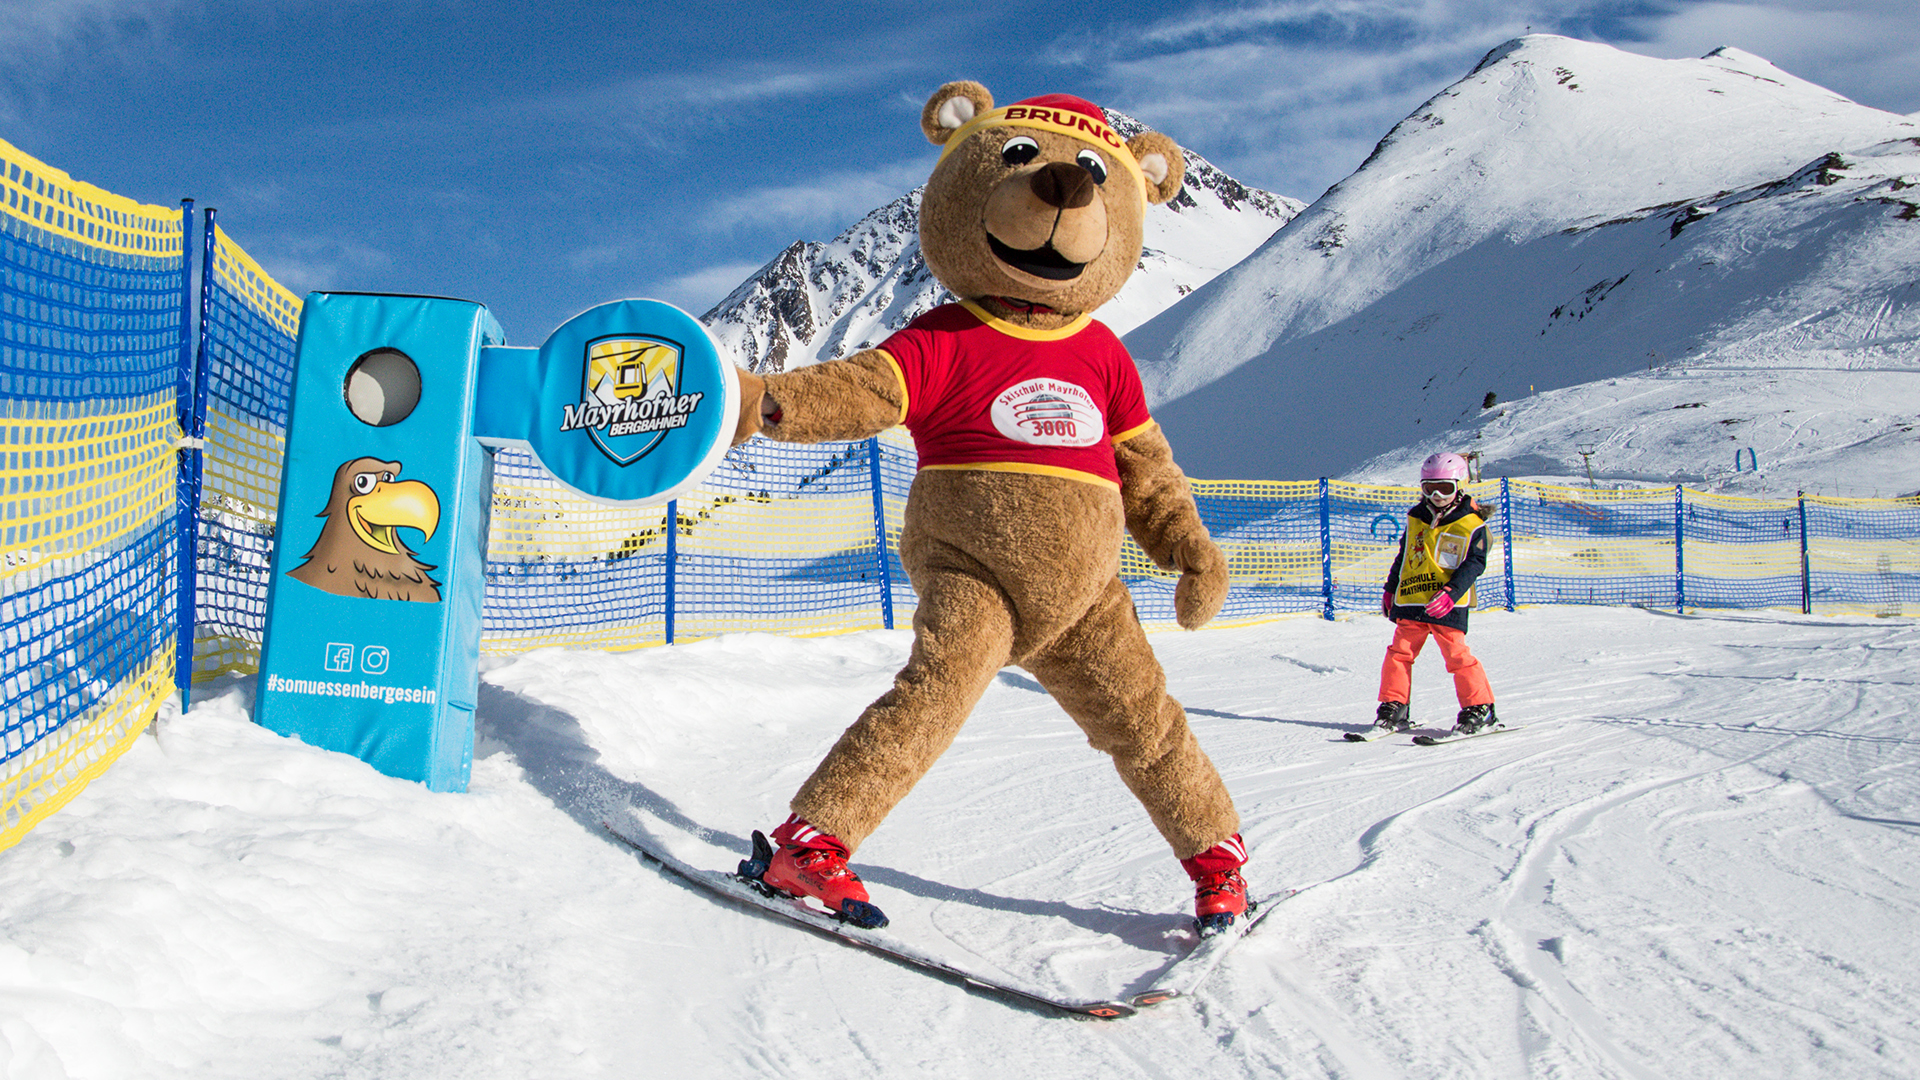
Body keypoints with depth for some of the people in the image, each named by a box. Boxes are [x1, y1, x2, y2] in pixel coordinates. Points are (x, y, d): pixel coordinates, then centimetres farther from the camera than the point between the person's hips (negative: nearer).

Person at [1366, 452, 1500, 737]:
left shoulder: (1471, 523, -1)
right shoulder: (1415, 518, 14)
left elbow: (1474, 563, -7)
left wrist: (1451, 592, -19)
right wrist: (1390, 589, 25)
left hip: (1447, 605, -5)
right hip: (1410, 599, 5)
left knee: (1456, 654, -8)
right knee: (1399, 651, 2)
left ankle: (1479, 709, 3)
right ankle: (1393, 707, 10)